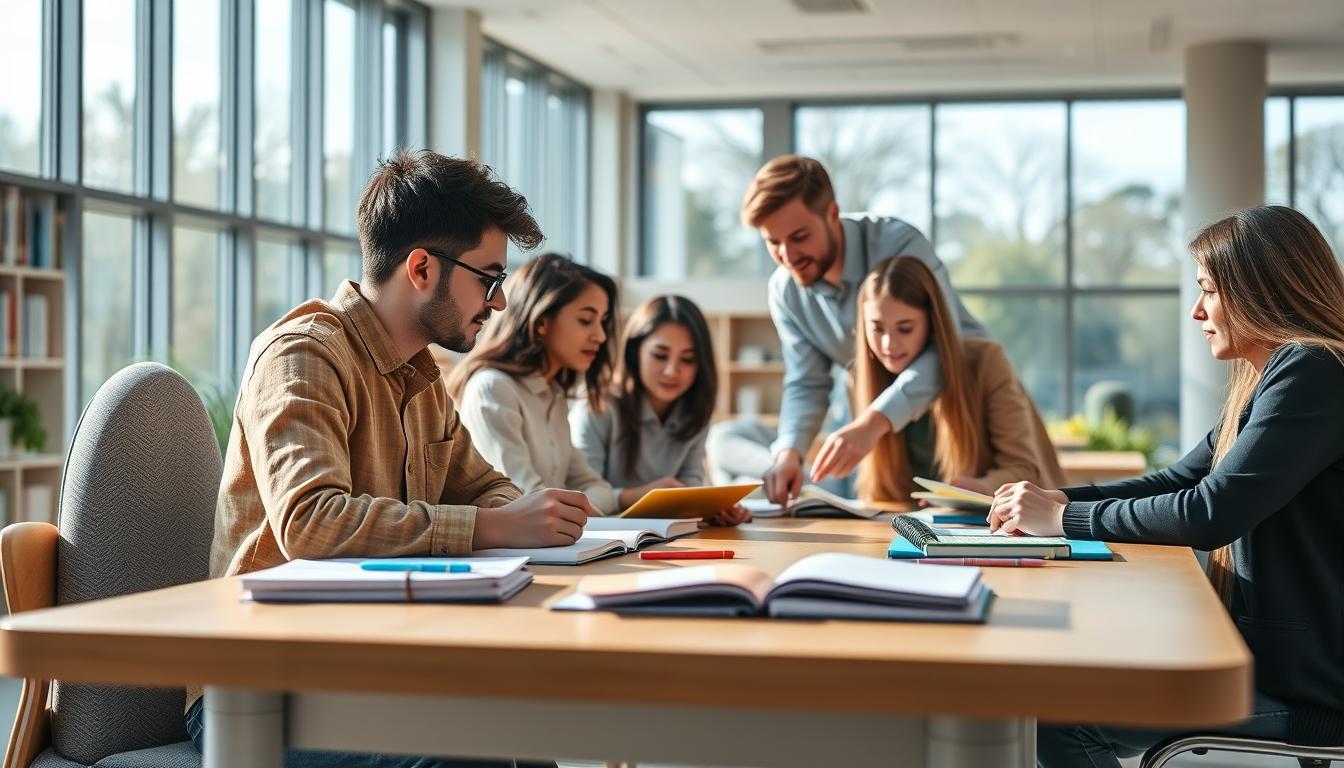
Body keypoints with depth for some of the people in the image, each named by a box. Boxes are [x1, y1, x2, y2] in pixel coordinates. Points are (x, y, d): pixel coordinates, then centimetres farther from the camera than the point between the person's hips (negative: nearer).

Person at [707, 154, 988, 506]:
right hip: (874, 411, 6)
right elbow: (806, 385, -3)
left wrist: (873, 423, -47)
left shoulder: (899, 244, -24)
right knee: (724, 440, -8)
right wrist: (789, 452, -25)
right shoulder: (785, 290, -4)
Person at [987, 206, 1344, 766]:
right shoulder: (1265, 382, 15)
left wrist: (1066, 519, -14)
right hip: (1262, 650, 10)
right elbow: (1179, 482, 18)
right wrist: (1058, 500, 4)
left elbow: (1211, 514, -24)